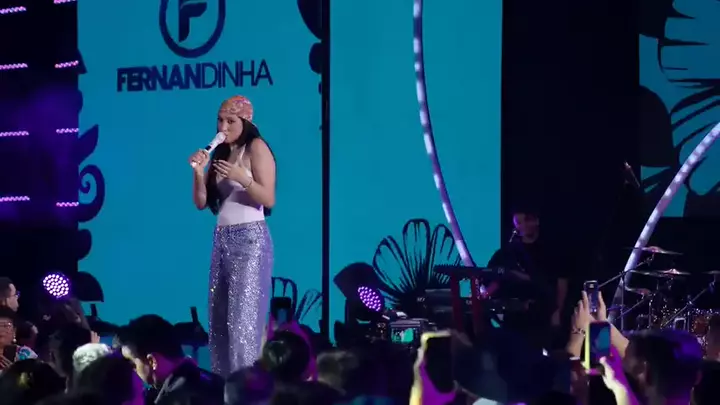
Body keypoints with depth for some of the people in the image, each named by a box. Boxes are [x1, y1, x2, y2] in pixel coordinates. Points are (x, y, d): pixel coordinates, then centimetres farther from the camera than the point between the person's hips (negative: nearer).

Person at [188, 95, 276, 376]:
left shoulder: (256, 148, -3)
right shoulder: (220, 153, 15)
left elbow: (268, 199, -11)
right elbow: (202, 202, 10)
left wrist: (243, 178, -25)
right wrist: (199, 173, -6)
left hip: (250, 239, -7)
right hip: (222, 239, 7)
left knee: (243, 317, -13)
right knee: (220, 317, 4)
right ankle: (223, 381, 6)